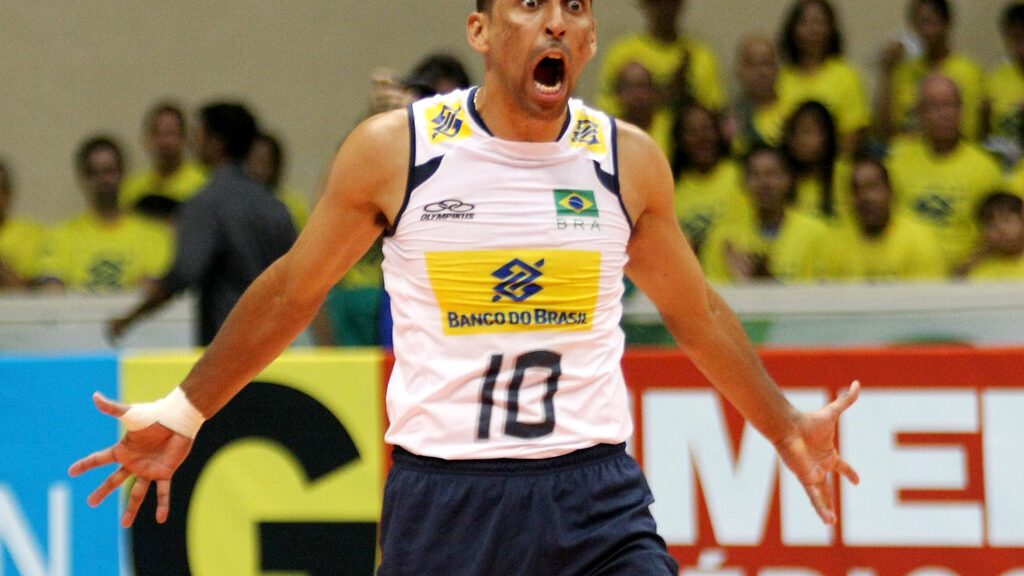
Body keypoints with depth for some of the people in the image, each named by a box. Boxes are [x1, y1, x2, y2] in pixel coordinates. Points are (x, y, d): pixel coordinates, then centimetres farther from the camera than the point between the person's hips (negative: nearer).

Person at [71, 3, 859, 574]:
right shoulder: (393, 151, -4)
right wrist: (181, 416, 11)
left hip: (593, 498, 1)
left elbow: (695, 310, 18)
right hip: (443, 498, -1)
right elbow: (293, 292, 9)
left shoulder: (629, 160, 2)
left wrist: (786, 427, 19)